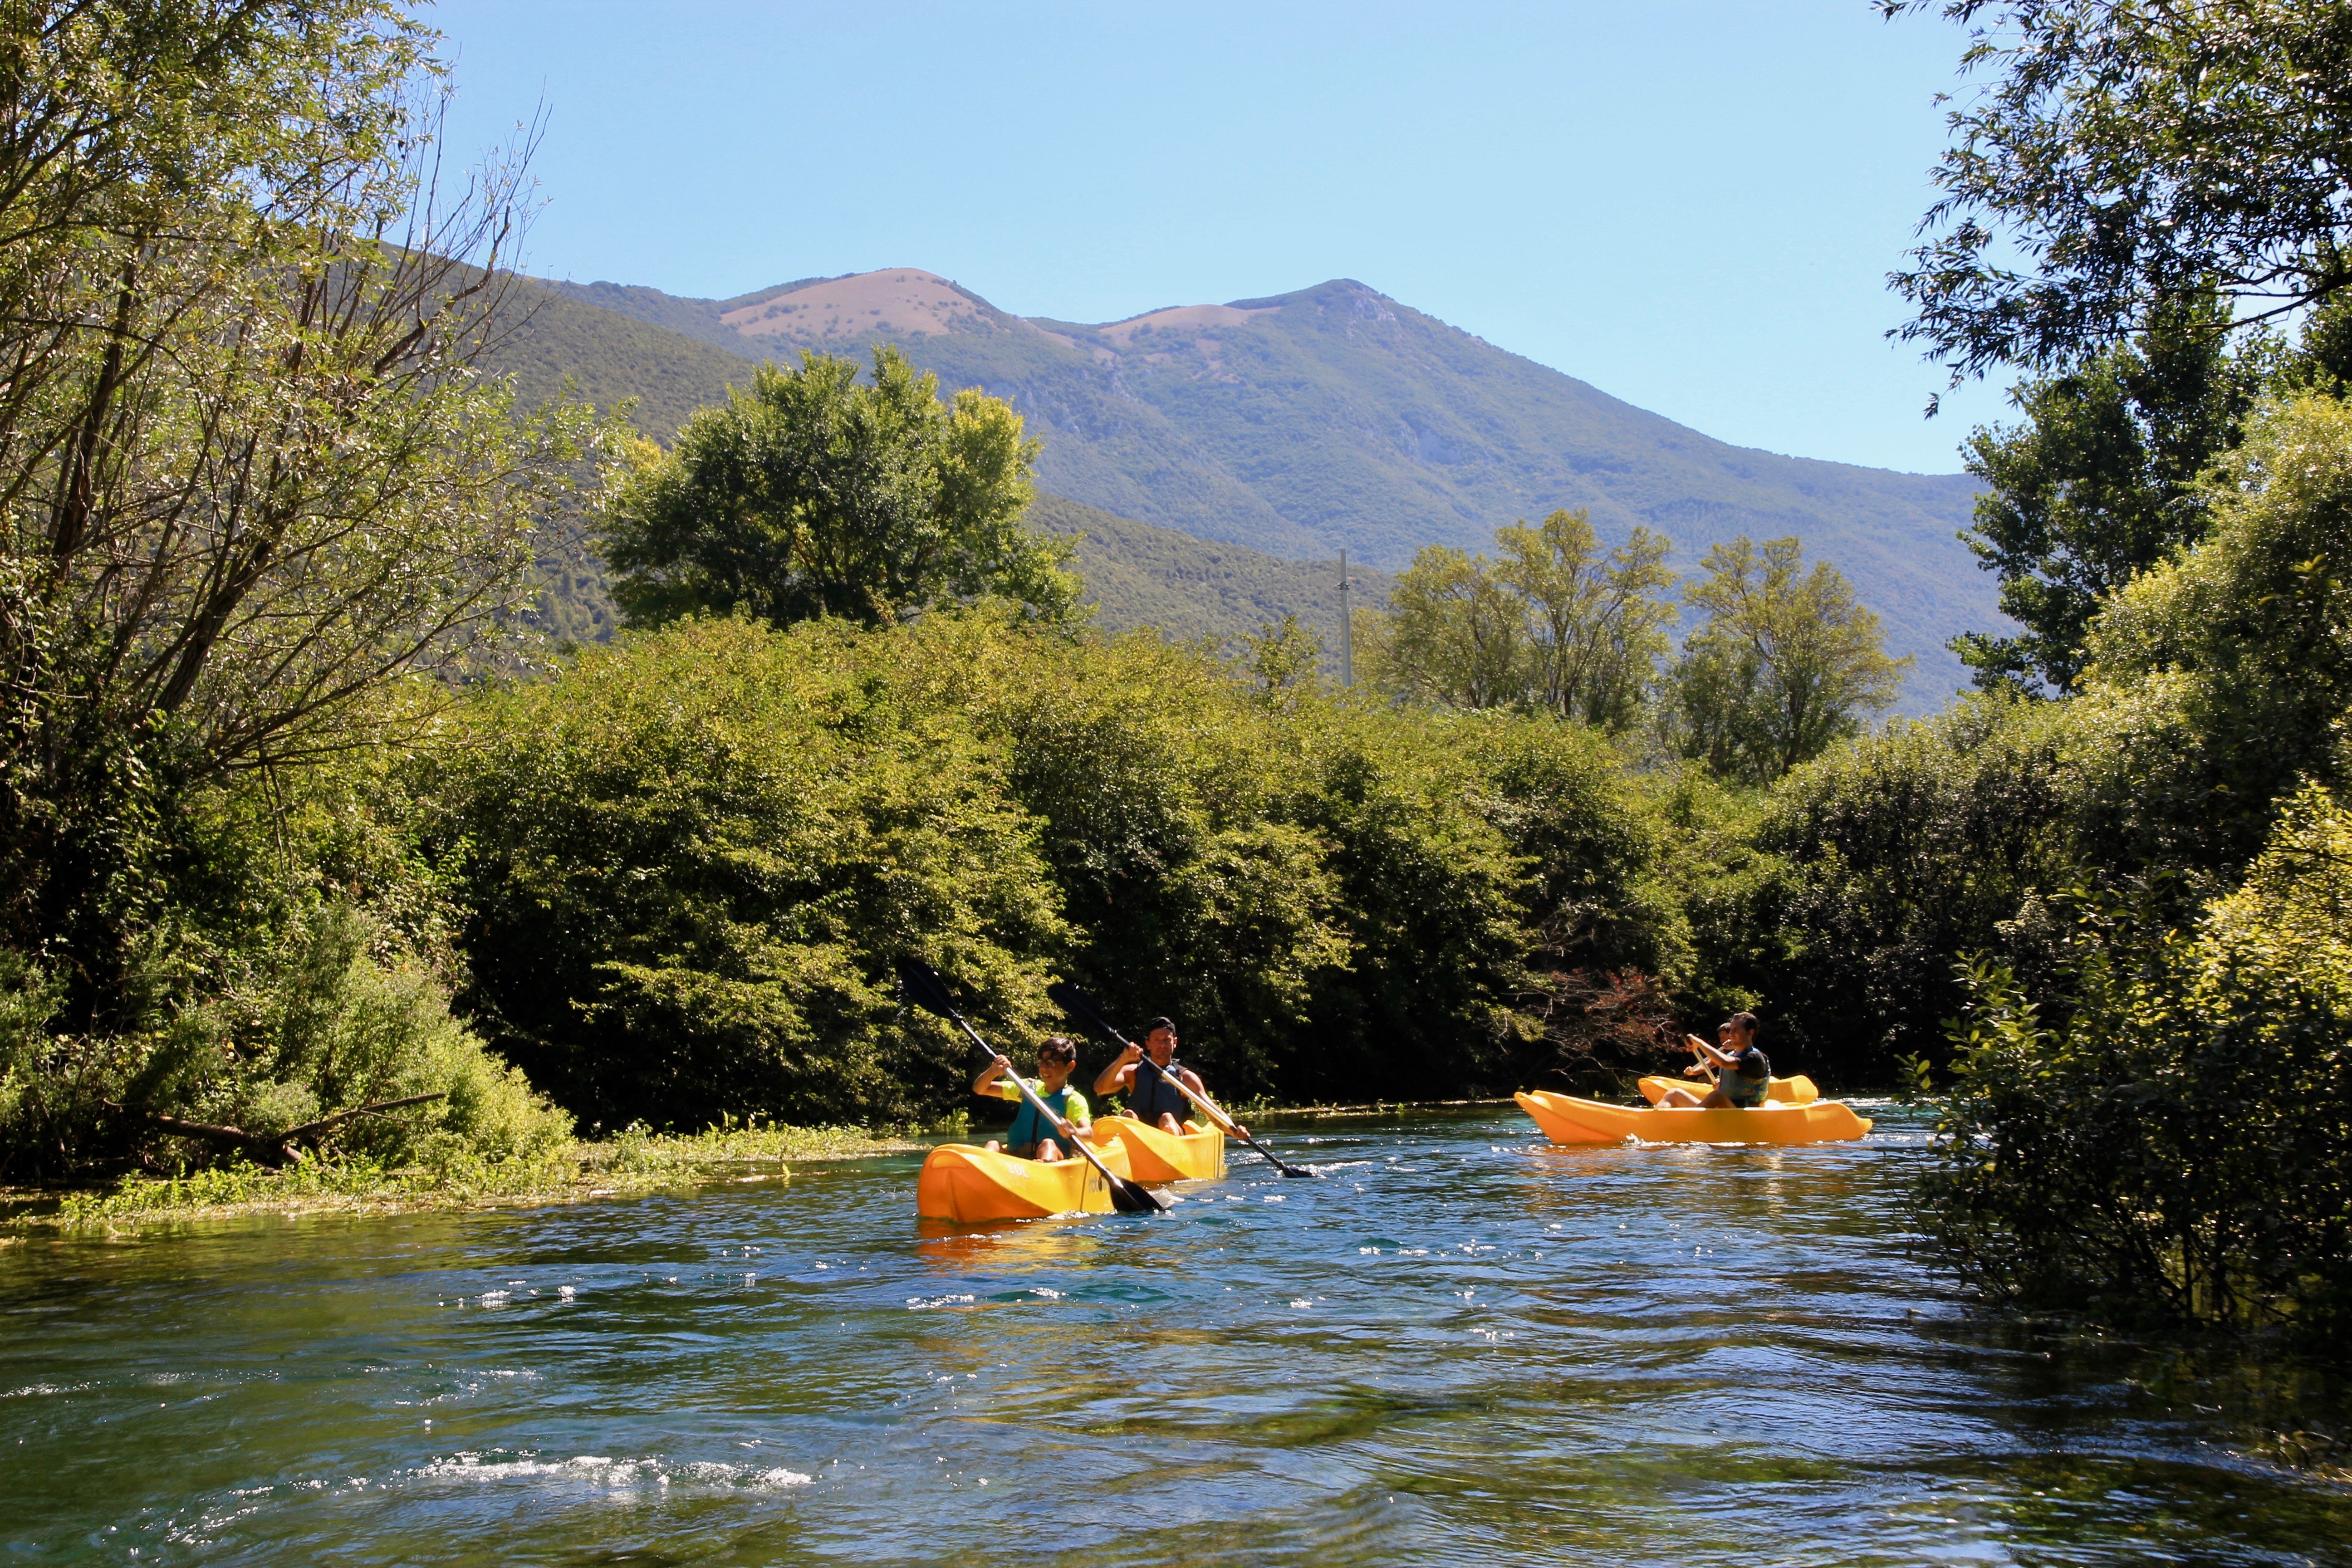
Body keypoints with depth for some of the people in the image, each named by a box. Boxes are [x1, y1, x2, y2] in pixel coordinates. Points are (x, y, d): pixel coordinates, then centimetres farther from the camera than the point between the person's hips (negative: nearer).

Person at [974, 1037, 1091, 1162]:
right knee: (993, 1145, -22)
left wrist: (1074, 1133, -45)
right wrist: (993, 1071, -5)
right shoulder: (1029, 1088, 15)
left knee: (1048, 1144, -33)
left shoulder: (1075, 1100, -1)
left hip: (1053, 1159, -4)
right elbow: (979, 1089, 17)